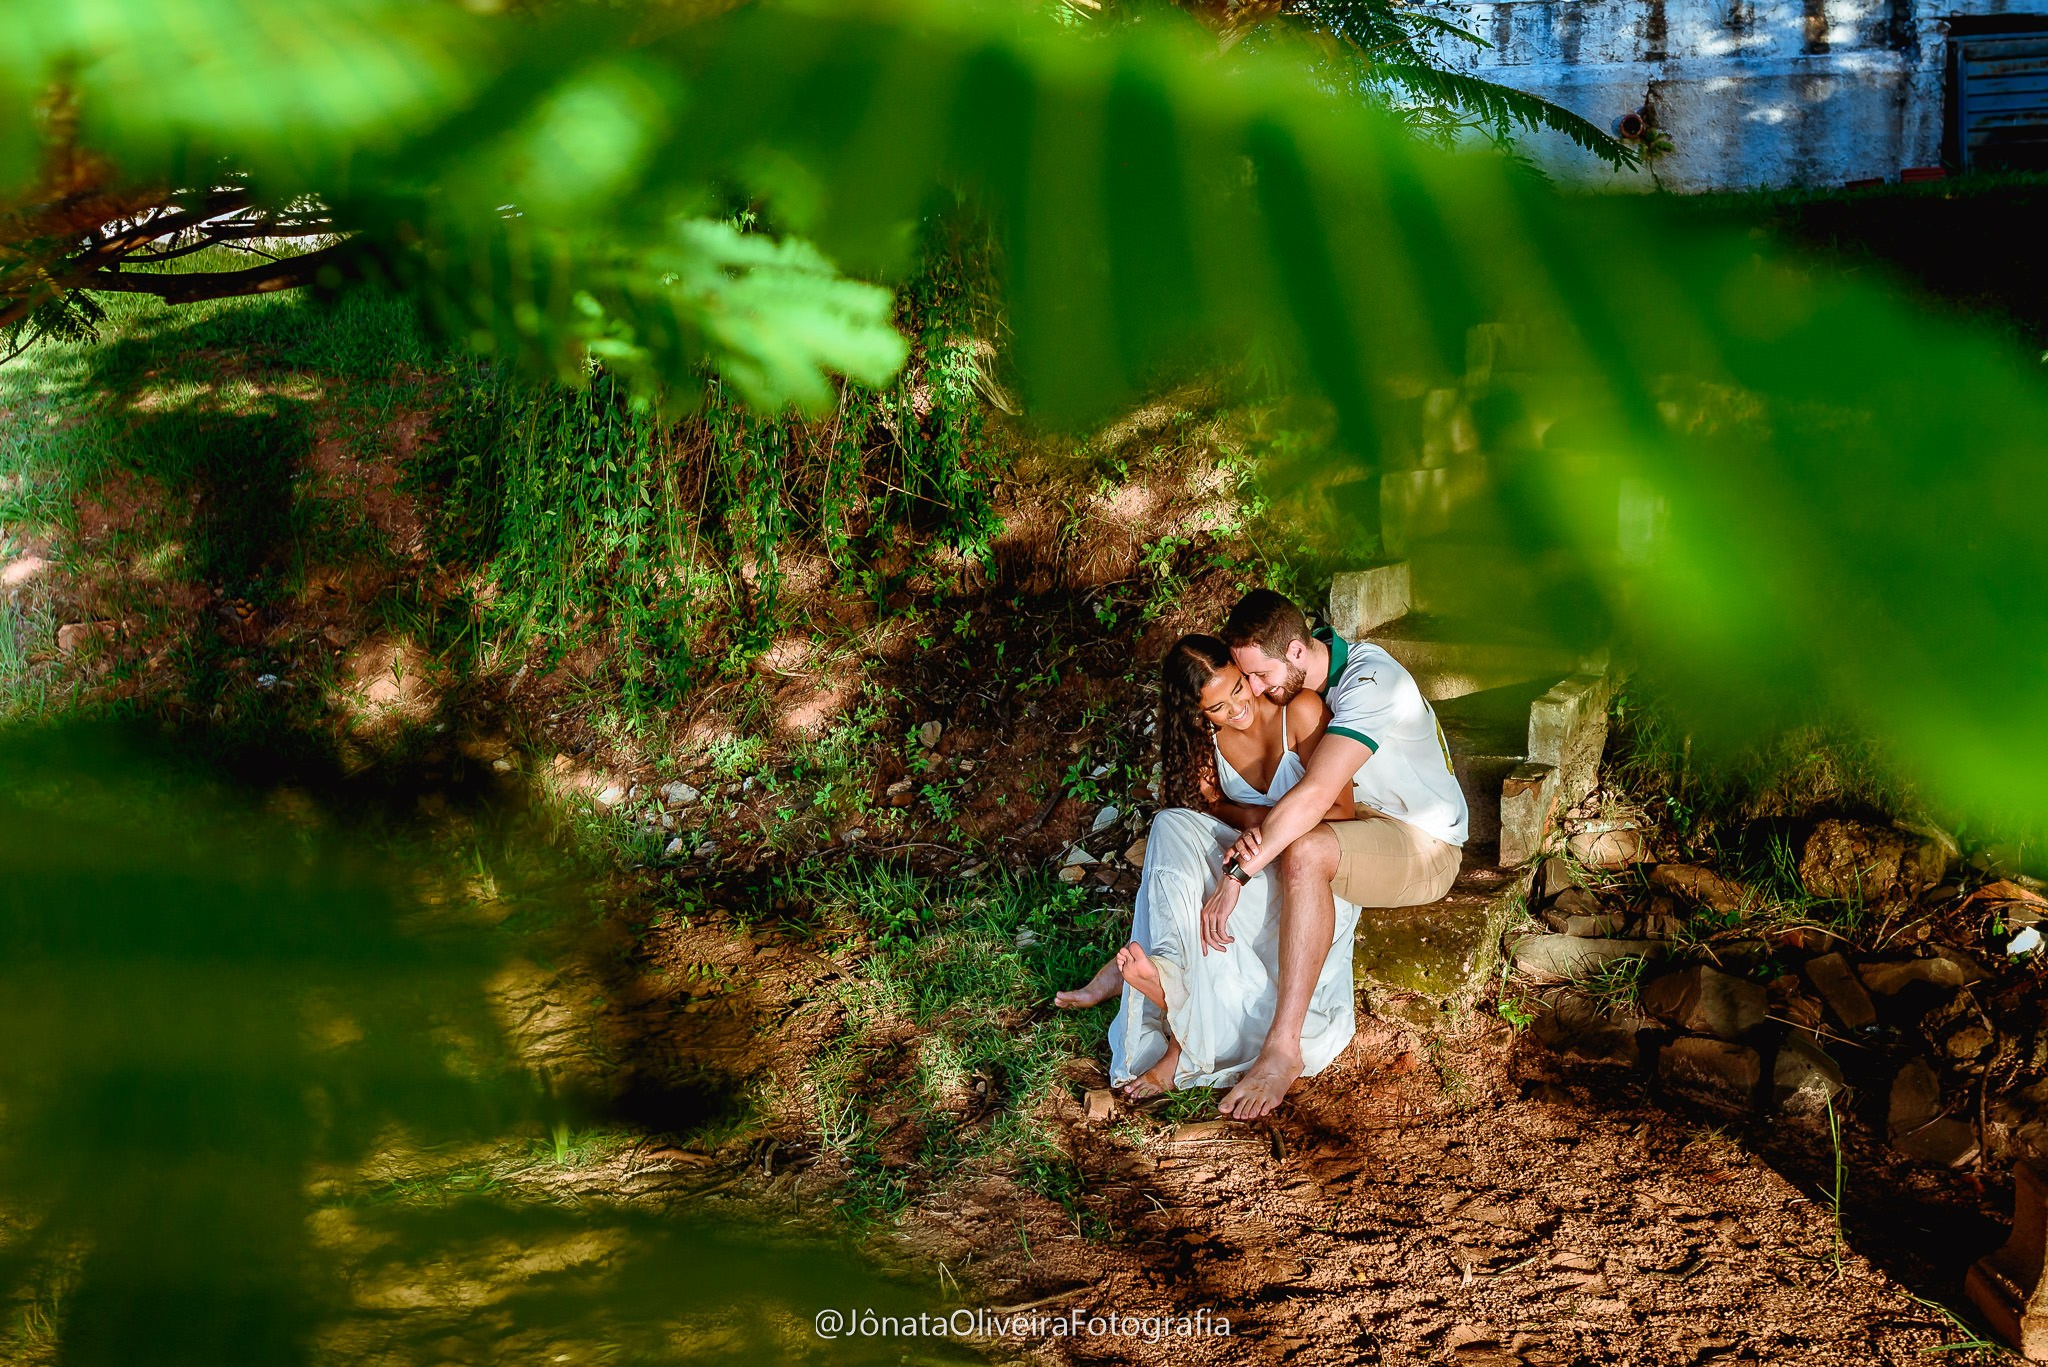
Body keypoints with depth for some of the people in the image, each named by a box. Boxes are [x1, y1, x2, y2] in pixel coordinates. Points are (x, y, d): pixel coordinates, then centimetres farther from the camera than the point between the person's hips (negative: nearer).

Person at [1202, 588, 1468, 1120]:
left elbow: (1314, 795, -37)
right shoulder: (1300, 677, -2)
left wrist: (1237, 875, -36)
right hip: (1355, 817, 9)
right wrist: (1258, 832, -21)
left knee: (1304, 853, -38)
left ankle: (1283, 1048, -37)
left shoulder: (1370, 682, -28)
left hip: (1424, 847, -9)